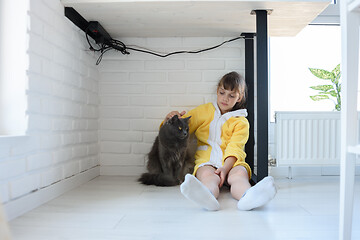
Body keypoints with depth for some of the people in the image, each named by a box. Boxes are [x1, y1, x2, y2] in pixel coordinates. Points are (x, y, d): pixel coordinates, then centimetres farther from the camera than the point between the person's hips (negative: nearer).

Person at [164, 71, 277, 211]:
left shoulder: (241, 122, 13)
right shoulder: (204, 111, 19)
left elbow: (234, 149, -3)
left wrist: (225, 168, -22)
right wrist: (171, 120, -5)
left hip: (231, 163, 1)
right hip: (206, 162, 0)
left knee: (240, 173, -33)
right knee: (208, 176, -35)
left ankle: (247, 197, -65)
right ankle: (207, 197, -68)